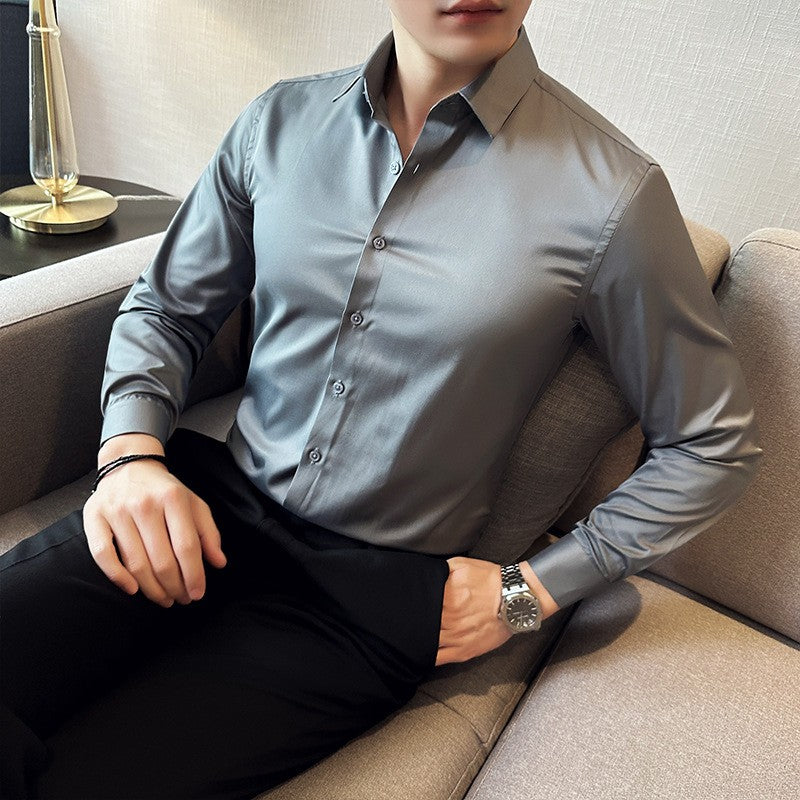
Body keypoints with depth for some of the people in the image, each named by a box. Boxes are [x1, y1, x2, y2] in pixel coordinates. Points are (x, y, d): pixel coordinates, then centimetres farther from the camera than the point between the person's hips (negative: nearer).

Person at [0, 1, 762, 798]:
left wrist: (528, 592, -3)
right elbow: (164, 306, 12)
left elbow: (713, 444, 0)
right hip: (218, 500, 4)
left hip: (373, 587, -3)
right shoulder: (281, 121, 2)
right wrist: (132, 453, -7)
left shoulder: (609, 192, -11)